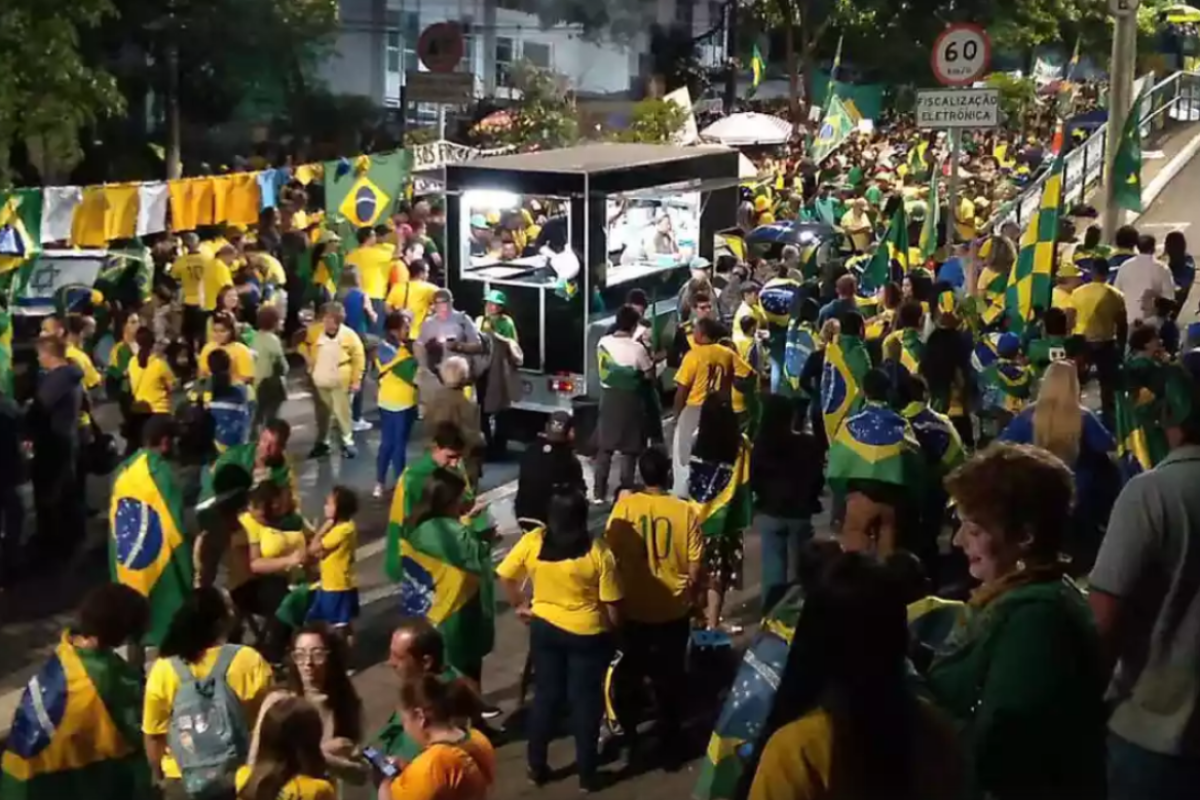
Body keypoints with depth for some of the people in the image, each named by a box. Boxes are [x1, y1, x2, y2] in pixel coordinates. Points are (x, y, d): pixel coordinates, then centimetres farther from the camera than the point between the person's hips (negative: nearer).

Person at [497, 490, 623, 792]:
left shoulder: (532, 542, -11)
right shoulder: (598, 552, -18)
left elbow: (505, 577, -2)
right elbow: (611, 605, -12)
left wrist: (519, 606, 13)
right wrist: (613, 629, 6)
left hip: (545, 628, 3)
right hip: (587, 633, -2)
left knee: (545, 696, 17)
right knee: (586, 700, 11)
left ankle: (537, 766, 26)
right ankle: (587, 773, 20)